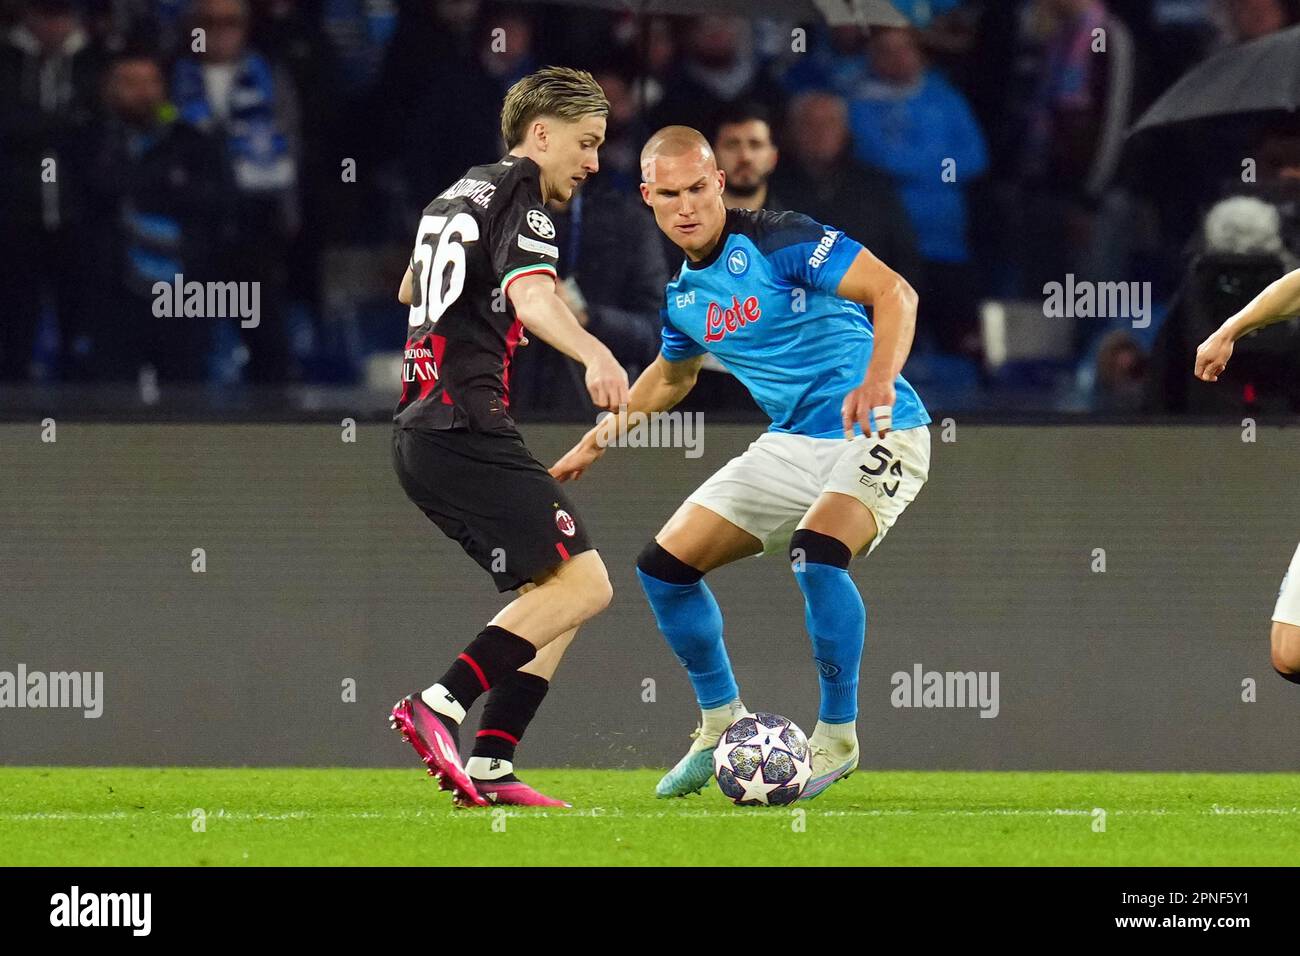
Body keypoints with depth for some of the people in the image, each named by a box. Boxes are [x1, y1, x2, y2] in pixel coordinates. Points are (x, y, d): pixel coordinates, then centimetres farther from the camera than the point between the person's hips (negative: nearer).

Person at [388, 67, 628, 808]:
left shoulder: (456, 197, 22)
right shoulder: (520, 199, -7)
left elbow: (411, 288, 42)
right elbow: (531, 295, -28)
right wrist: (594, 355, -45)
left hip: (421, 433, 10)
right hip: (469, 432, -10)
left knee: (553, 593, 10)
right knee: (583, 582, -15)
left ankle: (490, 770, -1)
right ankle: (440, 706, -25)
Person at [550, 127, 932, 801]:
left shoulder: (777, 240, -16)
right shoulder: (682, 295, 7)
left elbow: (892, 291, -24)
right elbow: (671, 374, 30)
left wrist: (879, 380, -39)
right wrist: (599, 438, 28)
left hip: (878, 434, -8)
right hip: (794, 443, 8)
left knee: (817, 553, -34)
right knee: (664, 565, 4)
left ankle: (837, 738, -17)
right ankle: (722, 726, 21)